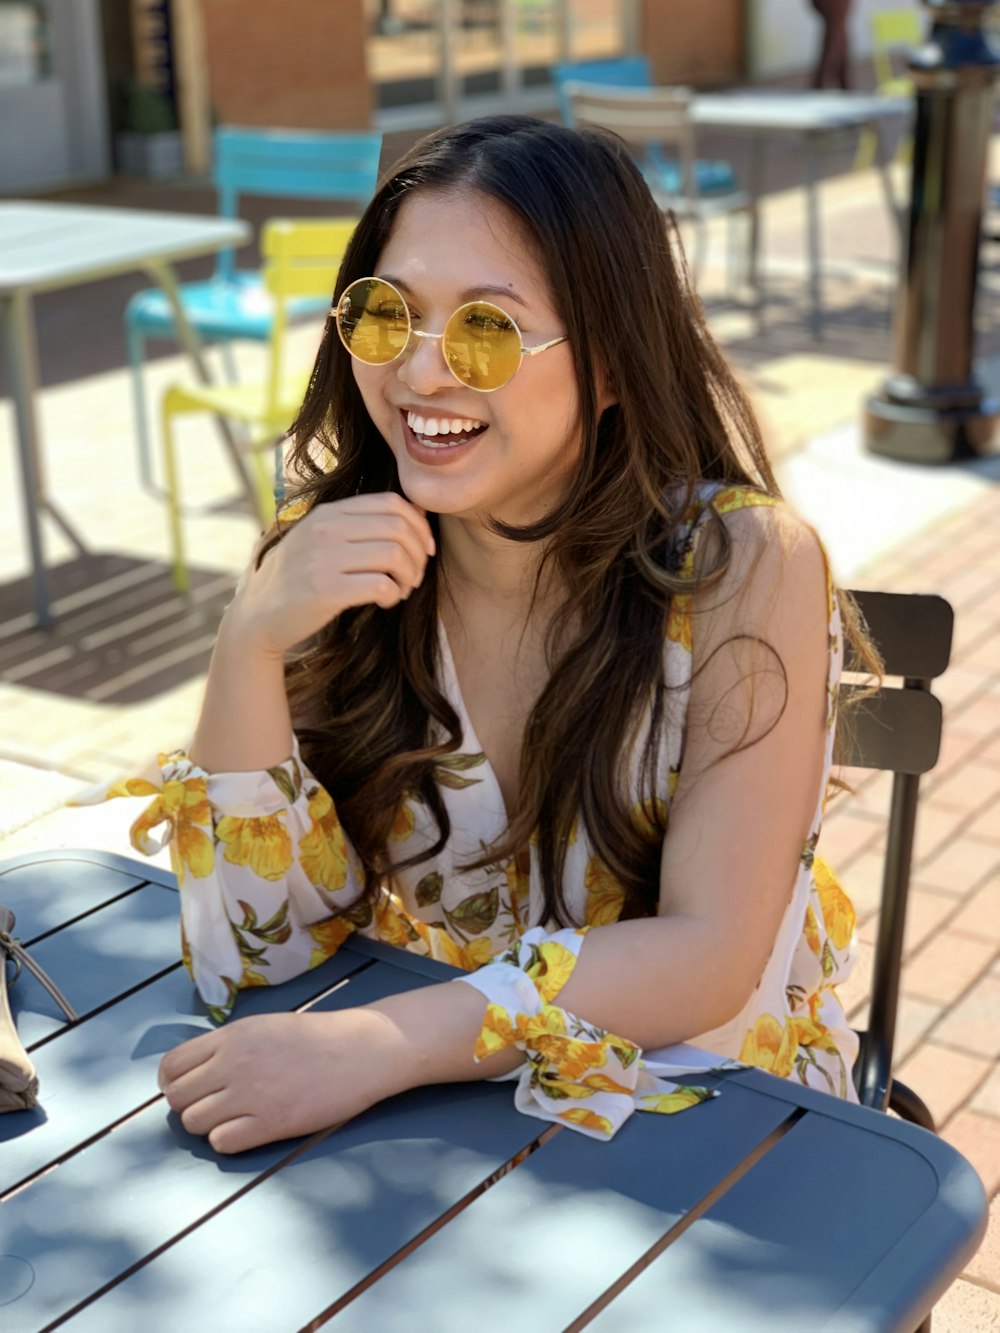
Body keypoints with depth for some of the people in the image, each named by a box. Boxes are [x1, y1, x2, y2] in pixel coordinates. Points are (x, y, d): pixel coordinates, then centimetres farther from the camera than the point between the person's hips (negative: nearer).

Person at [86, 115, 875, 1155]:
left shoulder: (744, 569, -16)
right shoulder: (327, 552, -7)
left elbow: (710, 961, -20)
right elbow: (252, 953, -10)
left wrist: (373, 1047, -31)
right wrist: (250, 642, -24)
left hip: (705, 1118, -2)